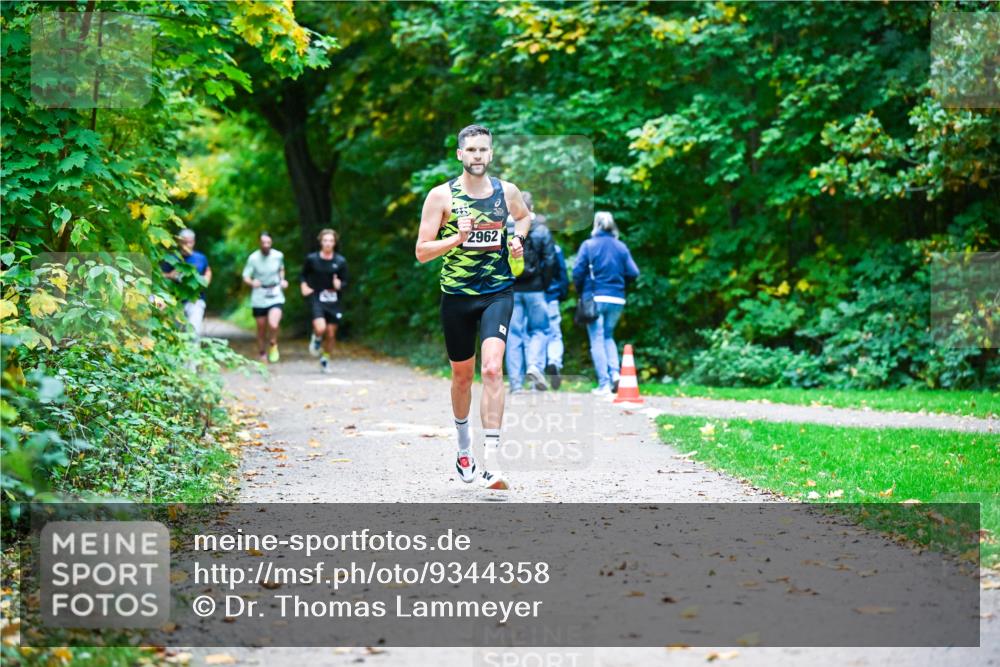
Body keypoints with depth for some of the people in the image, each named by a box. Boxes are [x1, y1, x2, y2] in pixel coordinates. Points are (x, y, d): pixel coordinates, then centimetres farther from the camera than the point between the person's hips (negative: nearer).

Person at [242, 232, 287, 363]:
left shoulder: (278, 256, -2)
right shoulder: (253, 258, -9)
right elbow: (245, 277, -8)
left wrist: (282, 280, 2)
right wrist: (252, 282, -30)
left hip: (275, 296, 0)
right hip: (259, 298, 0)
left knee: (273, 325, -22)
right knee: (261, 329, 8)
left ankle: (273, 345, 8)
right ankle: (262, 353, 31)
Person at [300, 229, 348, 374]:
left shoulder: (340, 261, -1)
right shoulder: (312, 259, -2)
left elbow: (345, 283, 4)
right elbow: (303, 275, 13)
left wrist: (339, 285, -18)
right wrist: (304, 286, -5)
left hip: (334, 301, 2)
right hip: (317, 298, -2)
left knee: (331, 334, 5)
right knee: (320, 328, -24)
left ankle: (325, 361, 27)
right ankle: (316, 339, 13)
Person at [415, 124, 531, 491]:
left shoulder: (507, 191, 2)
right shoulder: (441, 195, -5)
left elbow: (524, 216, 27)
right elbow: (421, 252, -6)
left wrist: (517, 238, 6)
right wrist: (458, 237, -20)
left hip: (498, 293, 0)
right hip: (457, 295, 0)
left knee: (492, 368, -19)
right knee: (462, 375, 14)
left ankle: (492, 462, -22)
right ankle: (464, 445, 41)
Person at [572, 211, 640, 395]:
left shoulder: (588, 245, -4)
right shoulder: (621, 247, 4)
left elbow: (578, 272, -10)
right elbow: (633, 273, -2)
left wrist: (581, 293, 6)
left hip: (594, 297, -3)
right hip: (617, 299, 3)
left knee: (597, 340, 2)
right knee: (608, 336, 20)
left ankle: (604, 384, -2)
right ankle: (614, 372, 0)